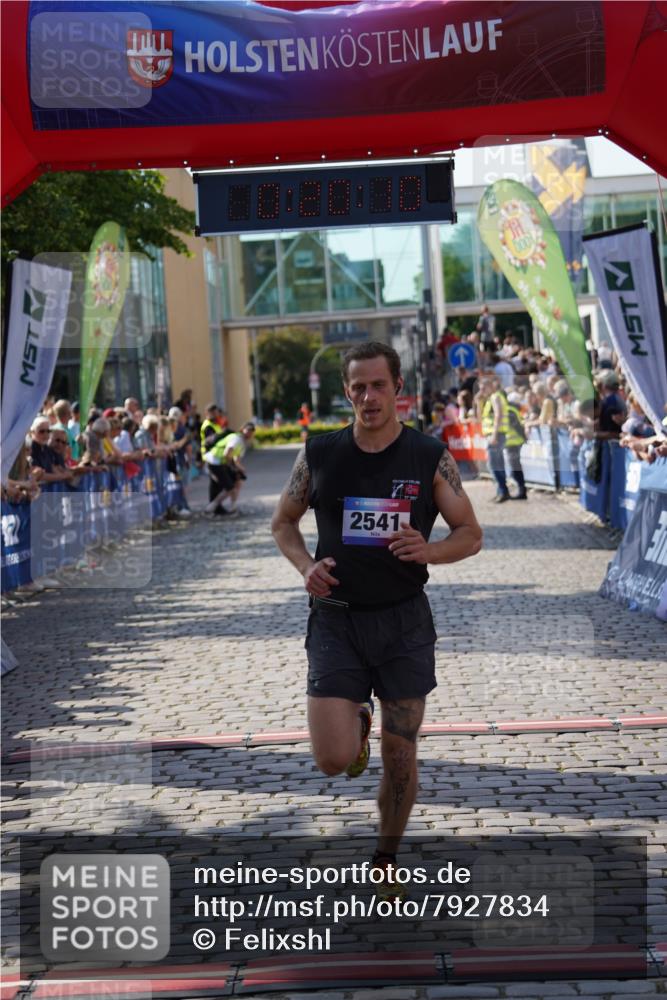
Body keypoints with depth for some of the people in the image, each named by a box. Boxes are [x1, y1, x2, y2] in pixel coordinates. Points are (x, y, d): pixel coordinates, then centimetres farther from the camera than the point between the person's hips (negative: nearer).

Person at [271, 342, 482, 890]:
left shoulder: (430, 457, -2)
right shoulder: (319, 454, 0)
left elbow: (471, 535, 3)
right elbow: (284, 522, 13)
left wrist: (429, 550, -18)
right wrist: (306, 566, -7)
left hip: (404, 620, 0)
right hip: (336, 619, 0)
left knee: (400, 755, 7)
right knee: (334, 760, -9)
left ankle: (387, 859, 31)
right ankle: (358, 720, 28)